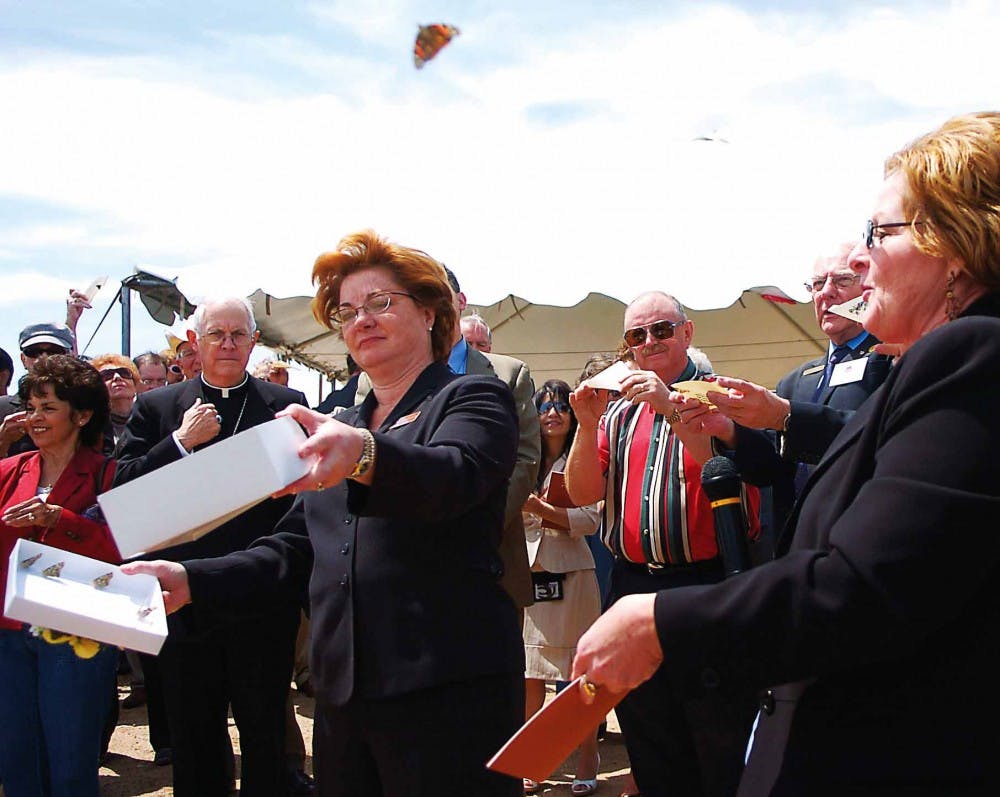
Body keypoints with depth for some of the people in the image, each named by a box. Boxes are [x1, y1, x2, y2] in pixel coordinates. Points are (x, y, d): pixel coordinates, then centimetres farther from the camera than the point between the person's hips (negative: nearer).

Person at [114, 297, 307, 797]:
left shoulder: (285, 404, 1)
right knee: (192, 739, 16)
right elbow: (123, 490, -4)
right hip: (184, 600, 2)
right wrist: (181, 441, -14)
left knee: (265, 736, 11)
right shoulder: (154, 409, 5)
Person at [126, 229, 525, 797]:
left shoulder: (475, 399, 0)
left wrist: (364, 454, -42)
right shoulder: (338, 428, 19)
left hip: (446, 691, -5)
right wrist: (190, 580, 0)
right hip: (342, 692, 6)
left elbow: (451, 477, -22)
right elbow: (294, 551, 15)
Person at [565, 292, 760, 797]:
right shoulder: (617, 412, 14)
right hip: (633, 586, 5)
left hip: (708, 583, -5)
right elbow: (582, 493, 6)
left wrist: (672, 410, -20)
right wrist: (587, 424, -9)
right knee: (651, 755, 15)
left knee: (725, 749, 2)